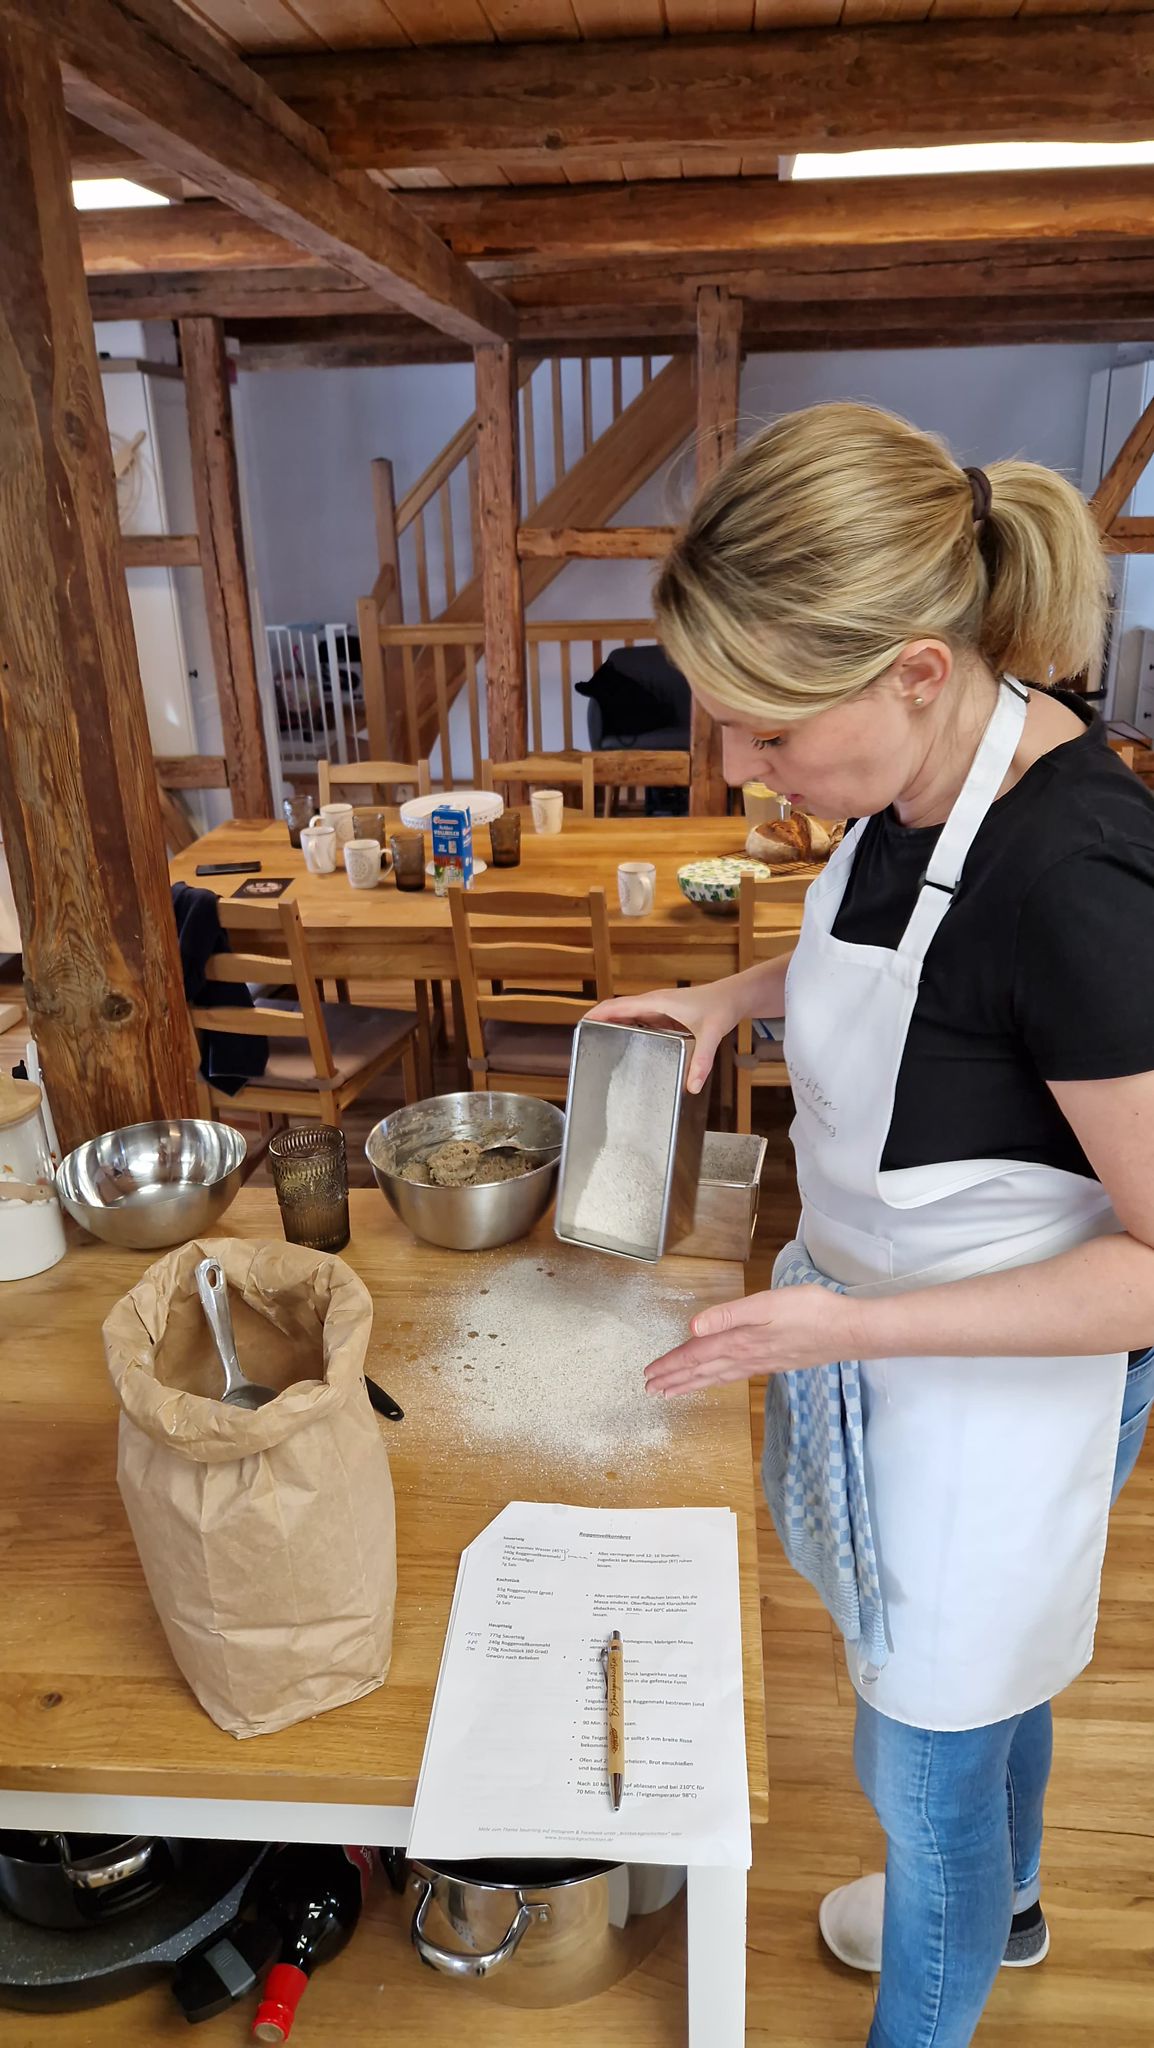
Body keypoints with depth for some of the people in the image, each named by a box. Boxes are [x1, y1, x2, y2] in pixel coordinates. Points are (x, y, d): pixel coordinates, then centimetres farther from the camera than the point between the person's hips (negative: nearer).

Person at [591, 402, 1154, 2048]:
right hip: (891, 1334, 8)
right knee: (980, 1677, 32)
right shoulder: (926, 771, -9)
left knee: (924, 1759, 17)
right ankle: (1000, 1905, 62)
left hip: (1007, 1377, -8)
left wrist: (858, 1327, -29)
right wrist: (743, 993, -4)